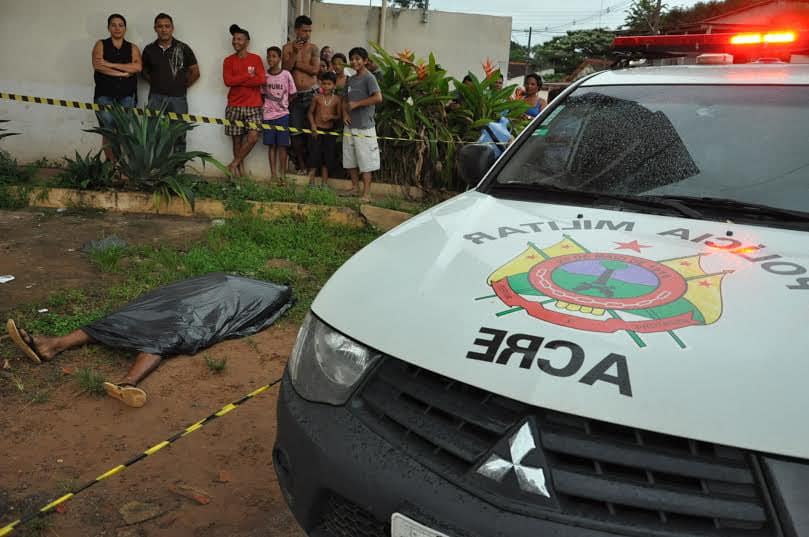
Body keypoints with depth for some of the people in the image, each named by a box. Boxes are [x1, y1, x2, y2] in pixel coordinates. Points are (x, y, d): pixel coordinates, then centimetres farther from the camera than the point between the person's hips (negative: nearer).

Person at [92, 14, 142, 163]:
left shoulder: (133, 48, 13)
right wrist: (124, 73, -9)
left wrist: (110, 64, -10)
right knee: (108, 128, -13)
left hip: (127, 94, 1)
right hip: (105, 93, -1)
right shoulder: (101, 44, 11)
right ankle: (111, 161, -8)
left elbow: (137, 67, -6)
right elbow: (97, 65, -7)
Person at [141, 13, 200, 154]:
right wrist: (156, 84, 8)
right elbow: (144, 71, 20)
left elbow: (195, 72, 8)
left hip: (178, 98, -1)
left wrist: (182, 86, 6)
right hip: (156, 97, 1)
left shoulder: (183, 48, 1)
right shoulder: (149, 49, 6)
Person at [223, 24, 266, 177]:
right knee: (237, 139, 2)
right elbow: (228, 81, -8)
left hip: (253, 106, -1)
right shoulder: (228, 60, 6)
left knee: (253, 136, -12)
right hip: (234, 106, 1)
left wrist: (239, 81, -9)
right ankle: (240, 167, 14)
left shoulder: (256, 59, 5)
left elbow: (261, 80, -8)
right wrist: (249, 76, -9)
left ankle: (234, 164, 2)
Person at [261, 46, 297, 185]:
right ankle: (273, 173, 9)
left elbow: (292, 94, 5)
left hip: (282, 114, -2)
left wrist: (283, 104, 1)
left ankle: (282, 174, 5)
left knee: (282, 145, -1)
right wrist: (265, 105, -1)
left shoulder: (286, 75, -2)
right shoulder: (264, 75, 3)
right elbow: (262, 94, 11)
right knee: (271, 145, 4)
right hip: (268, 115, 2)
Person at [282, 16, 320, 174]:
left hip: (311, 94, -1)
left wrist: (296, 64, -7)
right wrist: (294, 53, -15)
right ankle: (301, 164, 12)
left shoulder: (313, 48, 4)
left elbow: (315, 69, -9)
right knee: (296, 132, 2)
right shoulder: (288, 47, 5)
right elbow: (285, 68, -6)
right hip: (295, 95, 1)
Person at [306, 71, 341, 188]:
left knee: (327, 157, 6)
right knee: (315, 155, -1)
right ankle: (311, 181, 7)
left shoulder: (336, 99, -1)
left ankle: (324, 182, 16)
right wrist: (313, 124, -8)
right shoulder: (317, 97, -1)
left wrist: (331, 116, -16)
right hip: (317, 129, -1)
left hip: (329, 131, 1)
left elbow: (339, 116, 2)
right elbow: (310, 112, 5)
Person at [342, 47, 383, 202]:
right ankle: (355, 187, 25)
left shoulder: (369, 78, -8)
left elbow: (378, 98, -20)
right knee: (350, 159, 13)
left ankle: (366, 193, -4)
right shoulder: (350, 80, 15)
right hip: (350, 125, 8)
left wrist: (356, 104, -16)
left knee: (365, 160, -6)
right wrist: (344, 112, 2)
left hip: (364, 127, -8)